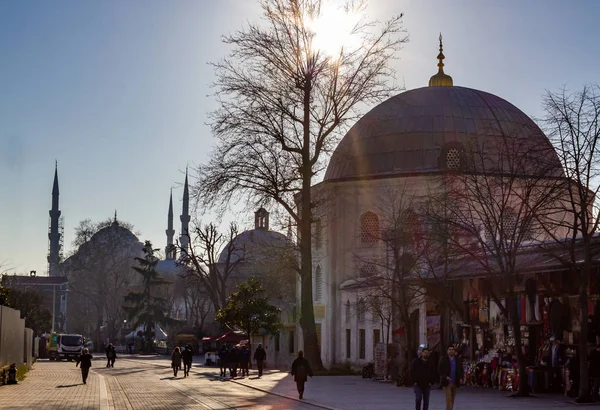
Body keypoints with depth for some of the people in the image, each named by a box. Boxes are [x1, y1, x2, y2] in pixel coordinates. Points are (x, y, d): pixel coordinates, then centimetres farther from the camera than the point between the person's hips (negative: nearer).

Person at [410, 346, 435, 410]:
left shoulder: (430, 363, 7)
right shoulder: (416, 361, 1)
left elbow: (433, 373, 14)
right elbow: (412, 372, 1)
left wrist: (431, 382, 2)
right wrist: (415, 381, -7)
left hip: (427, 385, 3)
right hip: (418, 384, -3)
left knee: (426, 401, 5)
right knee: (418, 398, -16)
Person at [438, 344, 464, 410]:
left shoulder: (458, 360, 9)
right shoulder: (443, 360, 0)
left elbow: (461, 370, 13)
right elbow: (440, 370, -2)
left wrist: (461, 378, -5)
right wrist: (445, 377, -17)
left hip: (455, 382, 4)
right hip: (447, 382, -4)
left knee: (452, 400, 12)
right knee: (449, 399, -12)